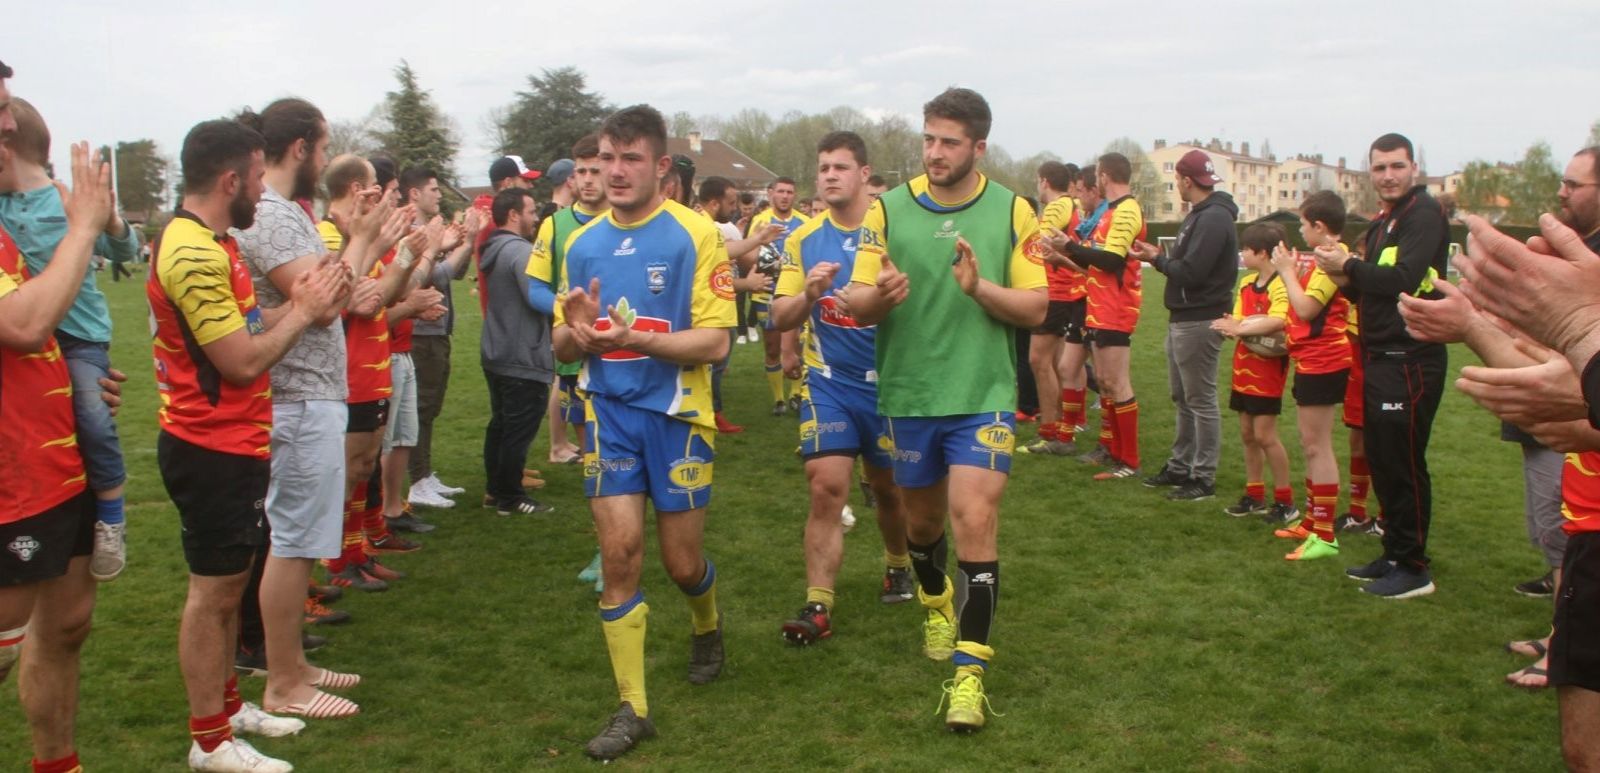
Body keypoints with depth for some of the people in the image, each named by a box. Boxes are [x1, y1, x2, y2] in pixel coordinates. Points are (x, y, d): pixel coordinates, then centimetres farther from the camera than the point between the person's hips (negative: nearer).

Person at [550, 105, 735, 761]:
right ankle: (632, 707, 8)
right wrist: (576, 331, -12)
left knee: (681, 562, 7)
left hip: (676, 413, -3)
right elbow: (562, 347, 12)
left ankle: (707, 627, 43)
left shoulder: (695, 235, -7)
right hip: (608, 413, 3)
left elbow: (714, 341, -13)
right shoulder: (582, 243, 7)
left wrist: (631, 336, -26)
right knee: (619, 551, -4)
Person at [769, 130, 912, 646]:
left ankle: (898, 564, 41)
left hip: (887, 379, -1)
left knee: (887, 486, 13)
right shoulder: (804, 240, 1)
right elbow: (780, 319, -1)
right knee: (826, 487, -9)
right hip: (828, 381, 1)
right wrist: (809, 295, -22)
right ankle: (818, 606, -5)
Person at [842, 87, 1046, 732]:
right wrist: (878, 296, -26)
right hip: (907, 394, 2)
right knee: (922, 518, 17)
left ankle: (970, 668, -2)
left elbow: (1035, 309, -2)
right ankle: (936, 603, 48)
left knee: (975, 521, -13)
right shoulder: (888, 209, -1)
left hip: (983, 394, -2)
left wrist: (980, 287, -21)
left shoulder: (1013, 211, -3)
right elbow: (855, 306, -2)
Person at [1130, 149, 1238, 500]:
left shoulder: (1214, 218, -17)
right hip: (1182, 318, 11)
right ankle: (1181, 465, 28)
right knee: (1183, 399, 17)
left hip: (1199, 322, -11)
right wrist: (1160, 256, 3)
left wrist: (1157, 259, -10)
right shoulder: (1200, 215, 15)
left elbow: (1190, 273, -24)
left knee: (1201, 401, -4)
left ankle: (1204, 478, 3)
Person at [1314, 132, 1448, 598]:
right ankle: (1394, 555, 25)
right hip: (1381, 358, 10)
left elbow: (1404, 279, -23)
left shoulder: (1424, 214, -11)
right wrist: (1349, 280, 2)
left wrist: (1350, 267, -12)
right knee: (1381, 460, 14)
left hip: (1410, 361, -9)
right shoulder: (1383, 223, 18)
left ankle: (1414, 569, 5)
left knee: (1403, 463, -4)